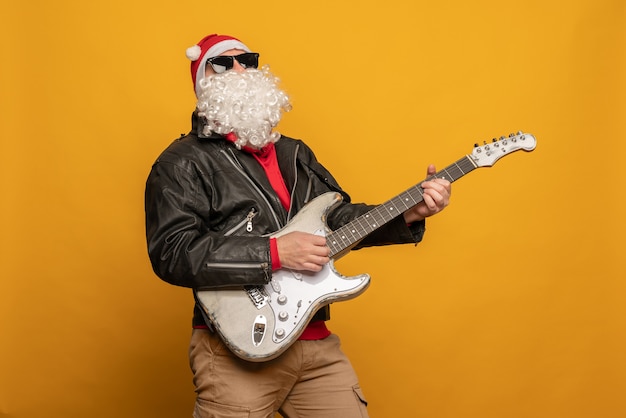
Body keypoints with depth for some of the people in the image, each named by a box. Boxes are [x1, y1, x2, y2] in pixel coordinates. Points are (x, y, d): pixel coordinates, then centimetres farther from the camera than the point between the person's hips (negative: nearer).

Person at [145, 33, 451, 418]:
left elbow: (339, 217, 15)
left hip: (317, 342, 6)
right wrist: (274, 254, -20)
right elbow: (171, 252, -17)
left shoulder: (295, 153, 17)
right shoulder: (182, 163, -5)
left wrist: (407, 215, -2)